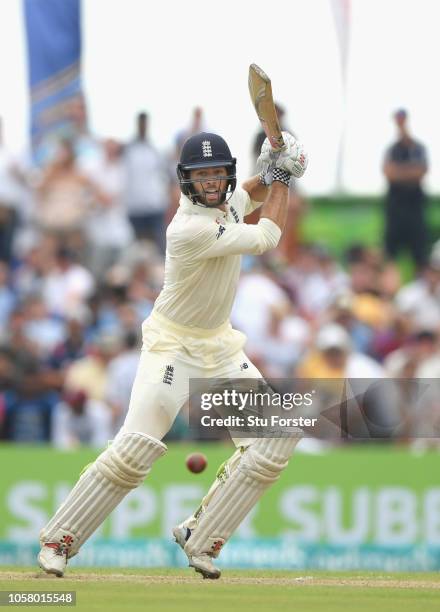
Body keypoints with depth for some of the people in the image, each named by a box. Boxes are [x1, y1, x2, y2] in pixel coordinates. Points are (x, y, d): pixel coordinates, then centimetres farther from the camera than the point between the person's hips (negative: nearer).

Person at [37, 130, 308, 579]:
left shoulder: (227, 202, -3)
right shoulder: (191, 227, -28)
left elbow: (250, 194, 24)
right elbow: (266, 239, -19)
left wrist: (272, 174, 1)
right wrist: (281, 176, -8)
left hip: (221, 347, 8)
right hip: (172, 346, -8)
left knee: (277, 435, -2)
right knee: (135, 447, -21)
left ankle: (200, 539, 3)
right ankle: (58, 540, -8)